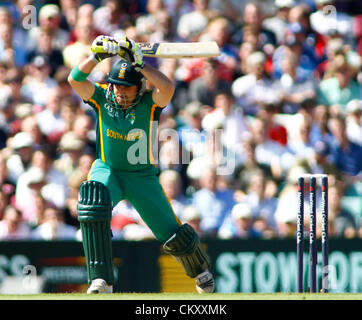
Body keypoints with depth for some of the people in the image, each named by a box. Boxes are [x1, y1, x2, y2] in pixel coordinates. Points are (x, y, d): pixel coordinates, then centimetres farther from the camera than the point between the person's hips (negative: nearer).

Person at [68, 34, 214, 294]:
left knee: (174, 236, 1)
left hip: (143, 177, 0)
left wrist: (138, 63, -36)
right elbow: (75, 80, -23)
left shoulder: (150, 103, -14)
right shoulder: (102, 99, -8)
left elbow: (167, 87, -36)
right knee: (93, 196, -35)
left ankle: (200, 269, 40)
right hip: (108, 172, 0)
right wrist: (99, 55, -33)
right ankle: (101, 280, -35)